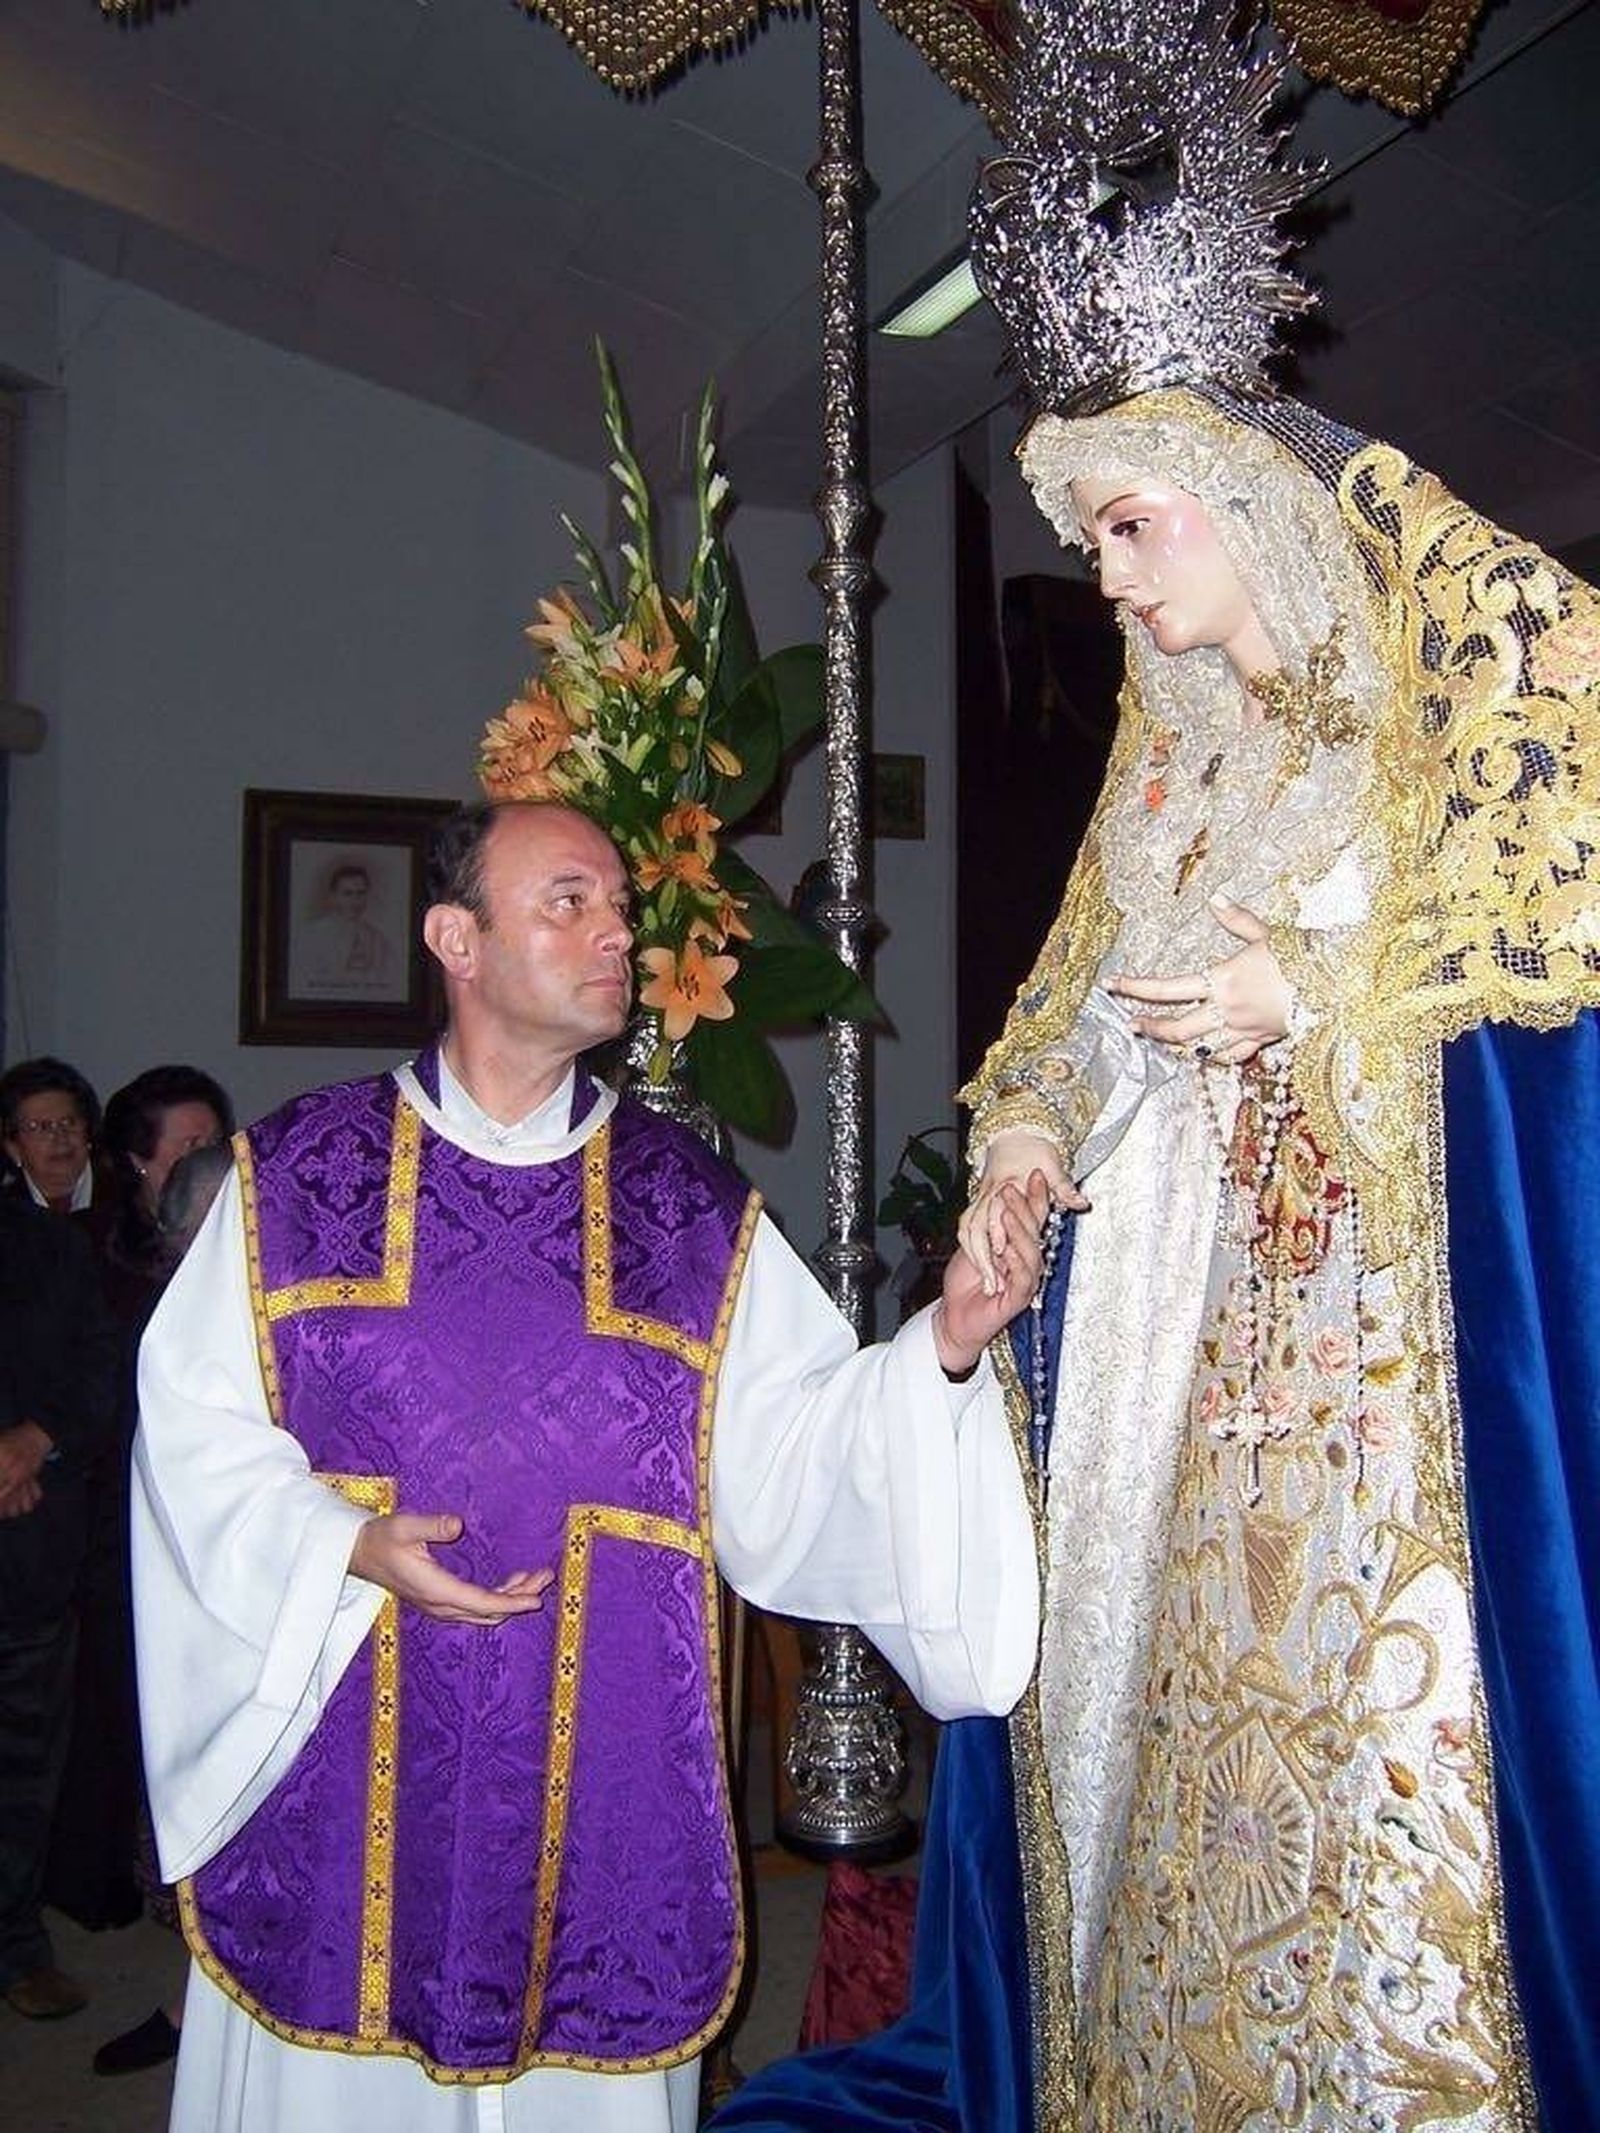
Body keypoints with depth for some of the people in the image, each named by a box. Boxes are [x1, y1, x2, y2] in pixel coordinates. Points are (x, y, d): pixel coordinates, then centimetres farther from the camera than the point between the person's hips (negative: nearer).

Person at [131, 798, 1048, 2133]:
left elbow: (792, 1447, -4)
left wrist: (943, 1347, -19)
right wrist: (346, 1547, -16)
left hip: (603, 1764, 1)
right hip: (342, 1751, 0)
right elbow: (195, 1422, -2)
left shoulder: (692, 1209, 2)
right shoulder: (299, 1172, 0)